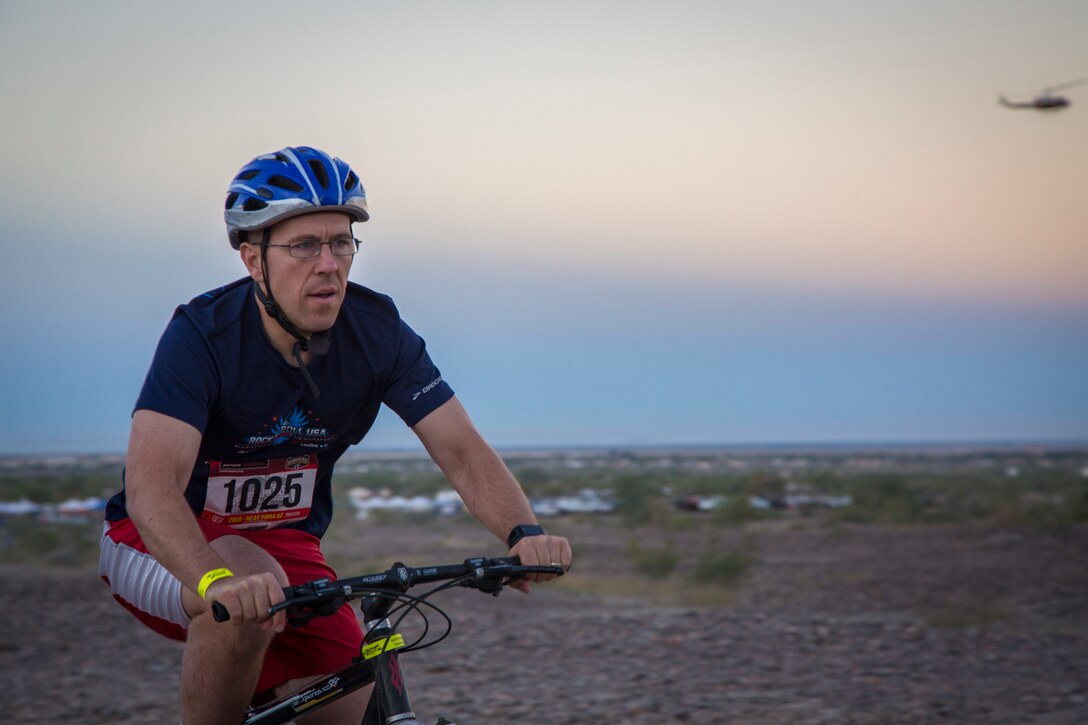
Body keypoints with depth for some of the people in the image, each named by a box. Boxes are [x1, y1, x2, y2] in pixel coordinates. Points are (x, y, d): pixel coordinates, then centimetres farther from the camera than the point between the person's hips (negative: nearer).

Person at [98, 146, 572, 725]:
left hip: (285, 543, 5)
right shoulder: (203, 333, -26)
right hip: (172, 545, -4)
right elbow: (150, 481, -38)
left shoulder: (376, 330, -13)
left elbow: (462, 450, -15)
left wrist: (524, 534, -35)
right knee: (247, 601, -36)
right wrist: (219, 580, -57)